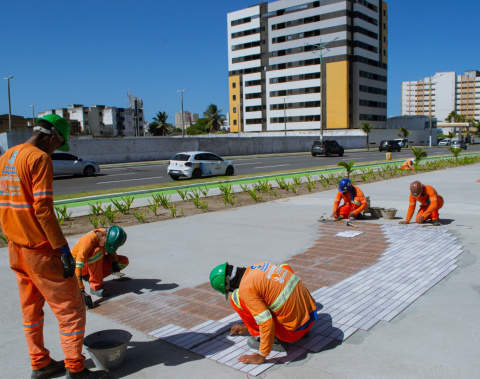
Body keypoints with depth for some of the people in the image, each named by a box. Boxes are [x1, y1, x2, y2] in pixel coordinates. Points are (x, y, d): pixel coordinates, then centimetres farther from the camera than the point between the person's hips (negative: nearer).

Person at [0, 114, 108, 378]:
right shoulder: (39, 158, -16)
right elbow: (43, 209, -22)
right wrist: (63, 249, -20)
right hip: (40, 249, -9)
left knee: (31, 308, 18)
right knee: (70, 306, 2)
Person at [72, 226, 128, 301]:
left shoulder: (110, 238, -16)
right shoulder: (89, 240, -36)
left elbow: (111, 252, 5)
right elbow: (77, 267, -43)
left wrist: (114, 263, -17)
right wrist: (81, 291, -49)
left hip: (96, 263, 7)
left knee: (124, 261, -6)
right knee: (97, 251, -37)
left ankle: (90, 277, -2)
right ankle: (96, 287, -26)